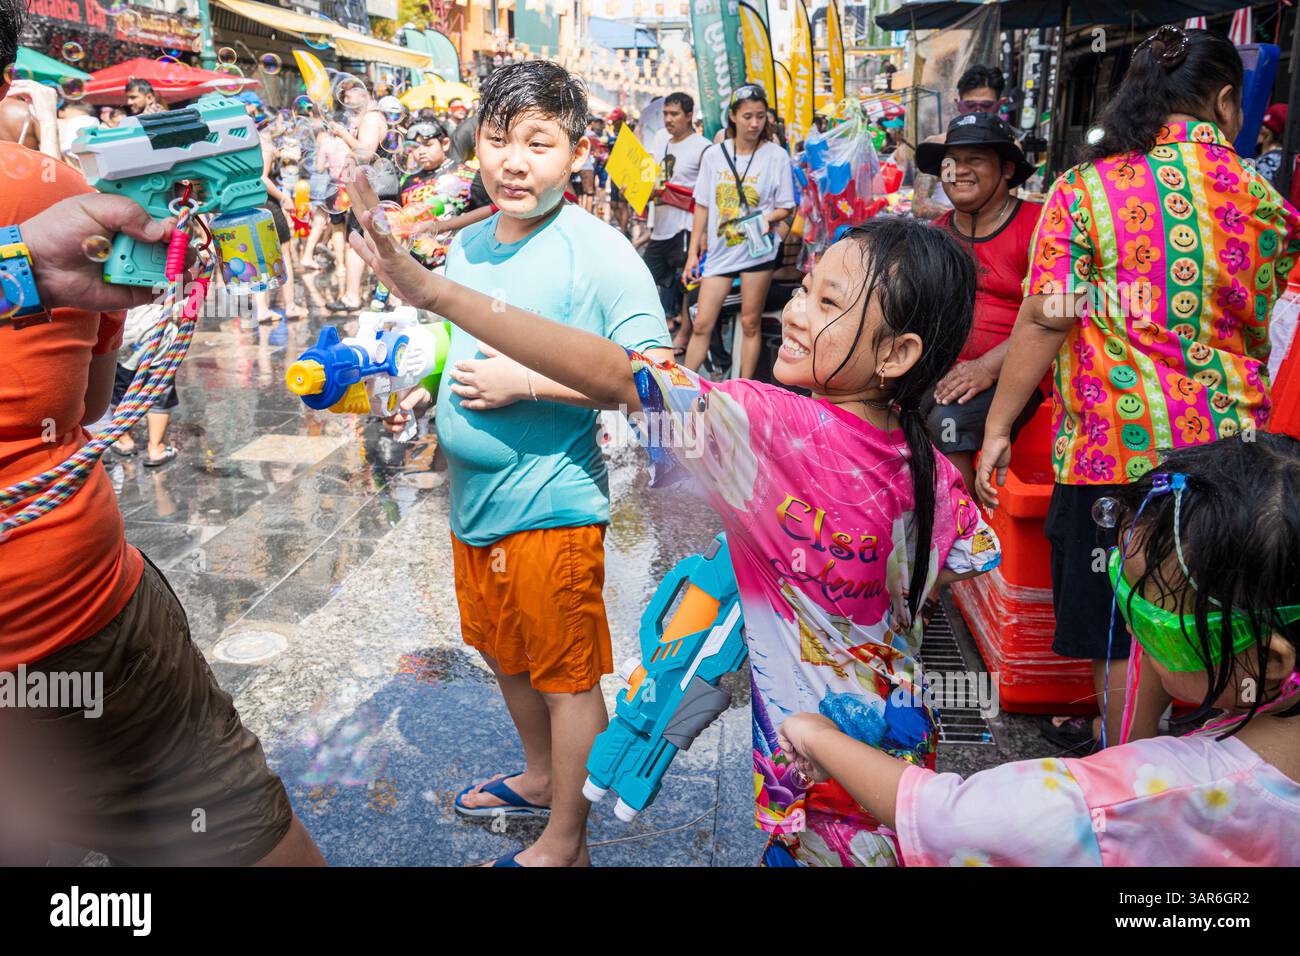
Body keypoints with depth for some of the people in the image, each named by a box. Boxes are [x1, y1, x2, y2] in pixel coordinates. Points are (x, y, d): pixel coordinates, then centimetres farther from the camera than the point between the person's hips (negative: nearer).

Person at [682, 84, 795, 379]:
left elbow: (785, 208, 1)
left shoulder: (777, 156, -2)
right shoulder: (714, 155, 3)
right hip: (719, 250, 2)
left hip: (758, 249, -2)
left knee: (750, 324, 6)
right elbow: (702, 207, 7)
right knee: (701, 324, 1)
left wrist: (767, 217, -21)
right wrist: (693, 253, 5)